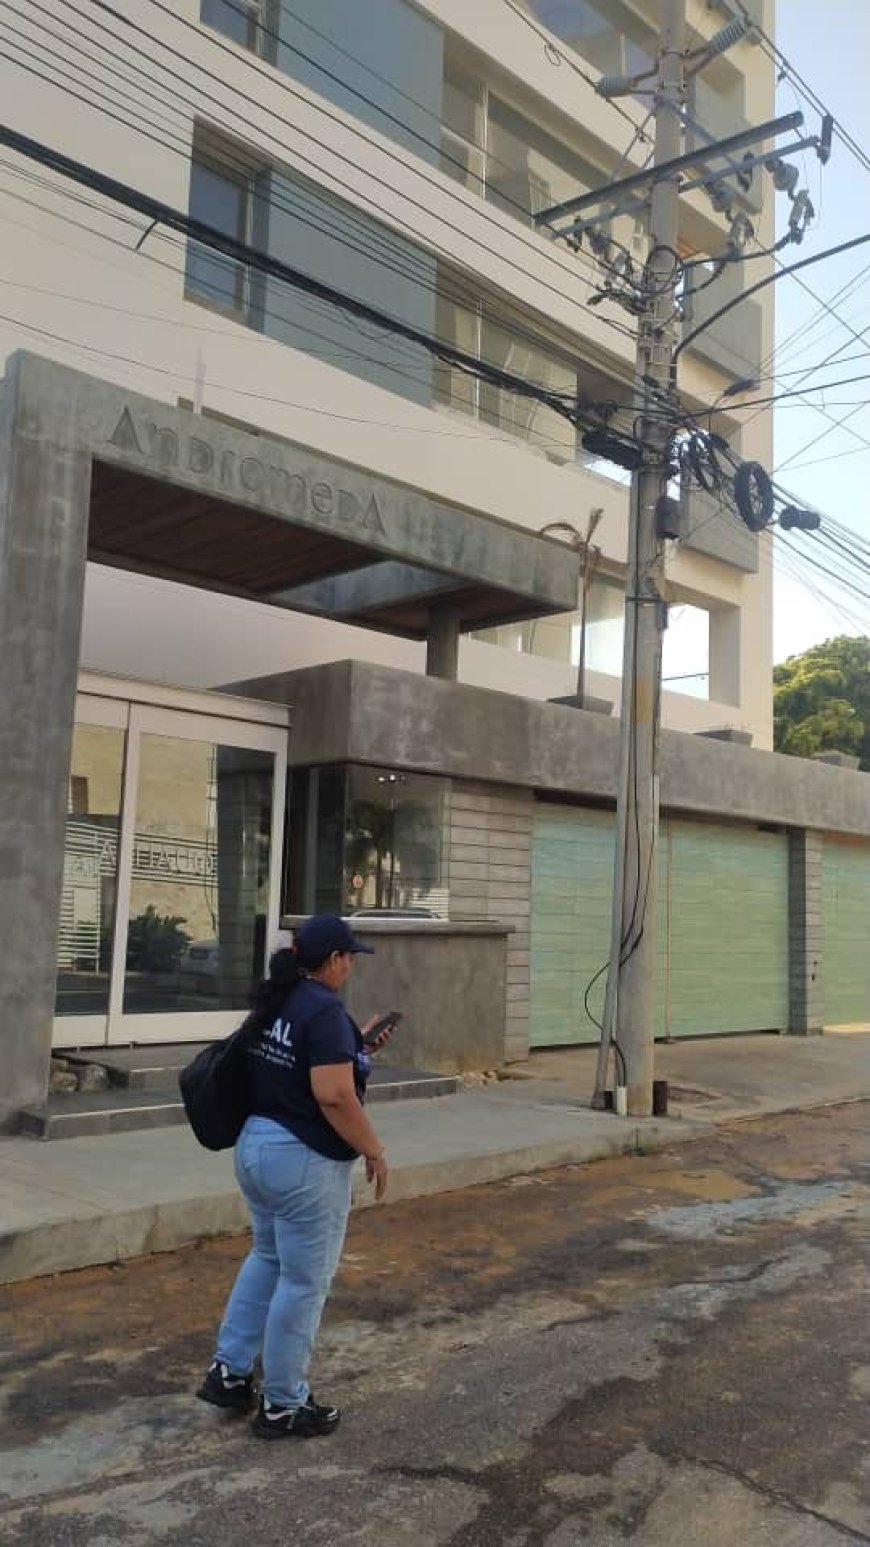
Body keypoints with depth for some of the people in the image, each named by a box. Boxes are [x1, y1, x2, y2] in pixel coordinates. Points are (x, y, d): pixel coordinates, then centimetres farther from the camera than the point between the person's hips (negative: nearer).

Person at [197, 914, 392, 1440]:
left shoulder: (275, 1001, 8)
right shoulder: (326, 1010, -20)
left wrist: (358, 1048, 15)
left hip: (255, 1145, 9)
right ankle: (283, 1405, 18)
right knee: (304, 1281, 5)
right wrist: (375, 1150, -14)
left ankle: (229, 1370, 30)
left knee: (268, 1257, 26)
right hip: (305, 1160, -9)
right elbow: (333, 1096, -25)